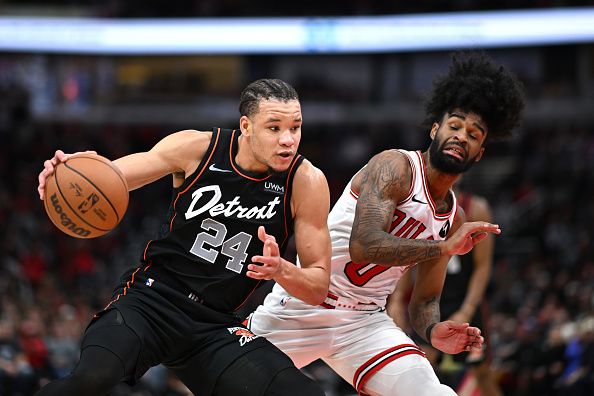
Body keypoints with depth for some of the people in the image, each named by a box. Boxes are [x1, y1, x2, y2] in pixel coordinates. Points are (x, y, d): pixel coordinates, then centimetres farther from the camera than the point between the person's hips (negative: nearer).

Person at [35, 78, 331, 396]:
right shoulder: (196, 148, -7)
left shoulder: (306, 182, -6)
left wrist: (280, 270, -23)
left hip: (215, 326, 2)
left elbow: (319, 288, -1)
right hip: (151, 298, -2)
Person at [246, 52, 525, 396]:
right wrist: (445, 248, -35)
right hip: (299, 309, -5)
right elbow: (363, 245, -31)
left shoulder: (454, 218, 6)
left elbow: (424, 299, 11)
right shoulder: (395, 167, -15)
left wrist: (433, 331, -12)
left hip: (364, 322, 5)